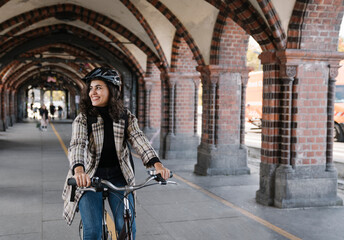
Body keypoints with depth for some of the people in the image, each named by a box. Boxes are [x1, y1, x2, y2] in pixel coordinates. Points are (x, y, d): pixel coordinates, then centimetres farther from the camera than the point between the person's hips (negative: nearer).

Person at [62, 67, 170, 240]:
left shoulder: (126, 117, 0)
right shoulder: (83, 119, -6)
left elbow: (138, 139, -13)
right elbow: (77, 145, -21)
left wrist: (157, 164, -30)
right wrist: (79, 170, -42)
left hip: (118, 176, 2)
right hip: (90, 177, -1)